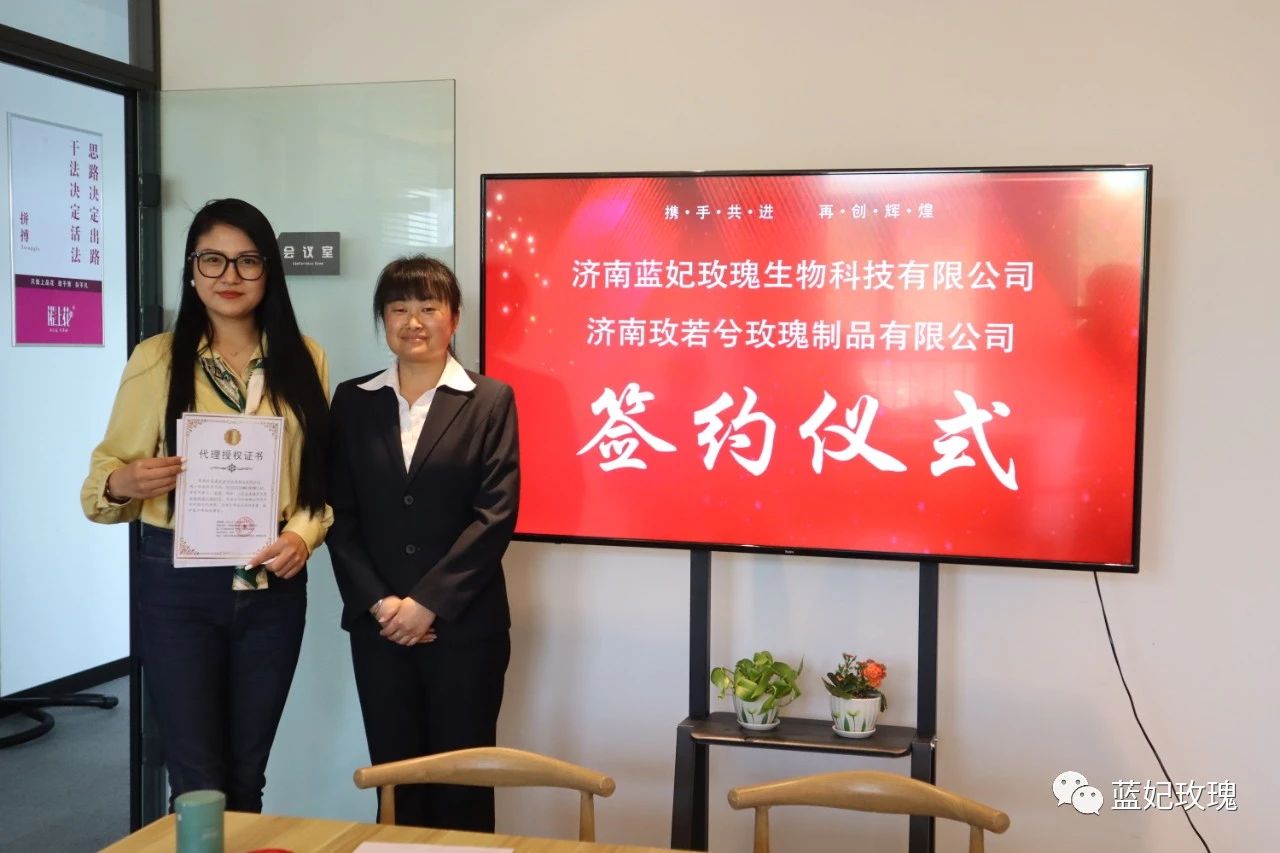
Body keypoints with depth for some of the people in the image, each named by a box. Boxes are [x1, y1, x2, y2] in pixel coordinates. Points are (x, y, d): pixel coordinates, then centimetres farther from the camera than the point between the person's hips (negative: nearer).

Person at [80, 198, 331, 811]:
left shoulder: (303, 360, 4)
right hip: (178, 584, -2)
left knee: (247, 776, 13)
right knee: (198, 782, 1)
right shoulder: (156, 359, -3)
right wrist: (120, 484, -22)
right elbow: (107, 473, 0)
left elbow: (320, 473, 8)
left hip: (273, 586, 2)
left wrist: (304, 535, -10)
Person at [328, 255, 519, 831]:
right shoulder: (353, 401, 8)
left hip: (464, 624, -2)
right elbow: (339, 514, 4)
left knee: (462, 782, 4)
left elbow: (496, 514, -8)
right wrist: (377, 602, -8)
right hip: (378, 624, 2)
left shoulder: (490, 401, 0)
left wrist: (428, 602, -13)